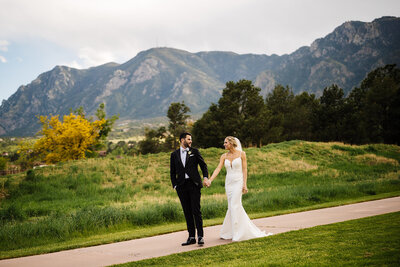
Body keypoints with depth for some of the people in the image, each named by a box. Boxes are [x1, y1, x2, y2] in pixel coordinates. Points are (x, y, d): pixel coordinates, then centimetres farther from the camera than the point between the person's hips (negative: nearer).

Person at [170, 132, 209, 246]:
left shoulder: (194, 151, 7)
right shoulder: (174, 154, 11)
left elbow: (203, 165, 10)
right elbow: (173, 172, 13)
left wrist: (206, 177, -5)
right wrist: (174, 185, 3)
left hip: (194, 184, -2)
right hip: (182, 186, 2)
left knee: (196, 210, -8)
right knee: (187, 212, 5)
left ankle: (200, 236, -4)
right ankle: (191, 237, 10)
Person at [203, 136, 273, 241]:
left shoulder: (241, 154, -4)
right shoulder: (224, 156, 7)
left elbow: (244, 169, -5)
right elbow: (218, 169, -3)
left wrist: (245, 184, -11)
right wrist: (210, 180, -17)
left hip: (238, 182, -5)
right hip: (229, 183, 5)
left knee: (234, 206, -11)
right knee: (233, 206, 7)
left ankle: (236, 233, -4)